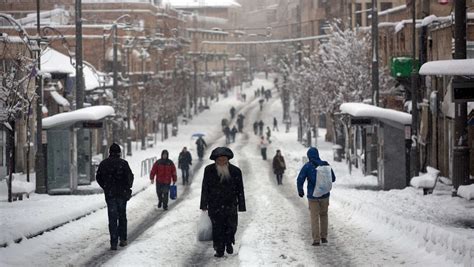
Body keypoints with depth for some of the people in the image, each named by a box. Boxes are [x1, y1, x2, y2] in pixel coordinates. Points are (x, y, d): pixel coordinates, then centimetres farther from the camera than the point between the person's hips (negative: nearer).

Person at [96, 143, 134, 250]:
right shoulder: (123, 163, -7)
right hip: (122, 194, -1)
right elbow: (130, 176, -12)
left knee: (112, 218, 2)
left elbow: (98, 177, 6)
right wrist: (127, 188, 3)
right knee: (122, 216, 15)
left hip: (109, 194, 1)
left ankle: (113, 243, -6)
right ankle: (122, 239, 16)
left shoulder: (103, 163, 3)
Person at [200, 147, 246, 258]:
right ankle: (219, 249, 9)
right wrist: (204, 205, 1)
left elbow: (240, 190, 6)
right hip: (214, 206, 0)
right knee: (217, 227, -1)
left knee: (231, 226, -1)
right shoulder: (209, 170, 0)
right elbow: (205, 189, 4)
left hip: (230, 205, 0)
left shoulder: (235, 171, 0)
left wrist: (241, 206, 5)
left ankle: (229, 243, 25)